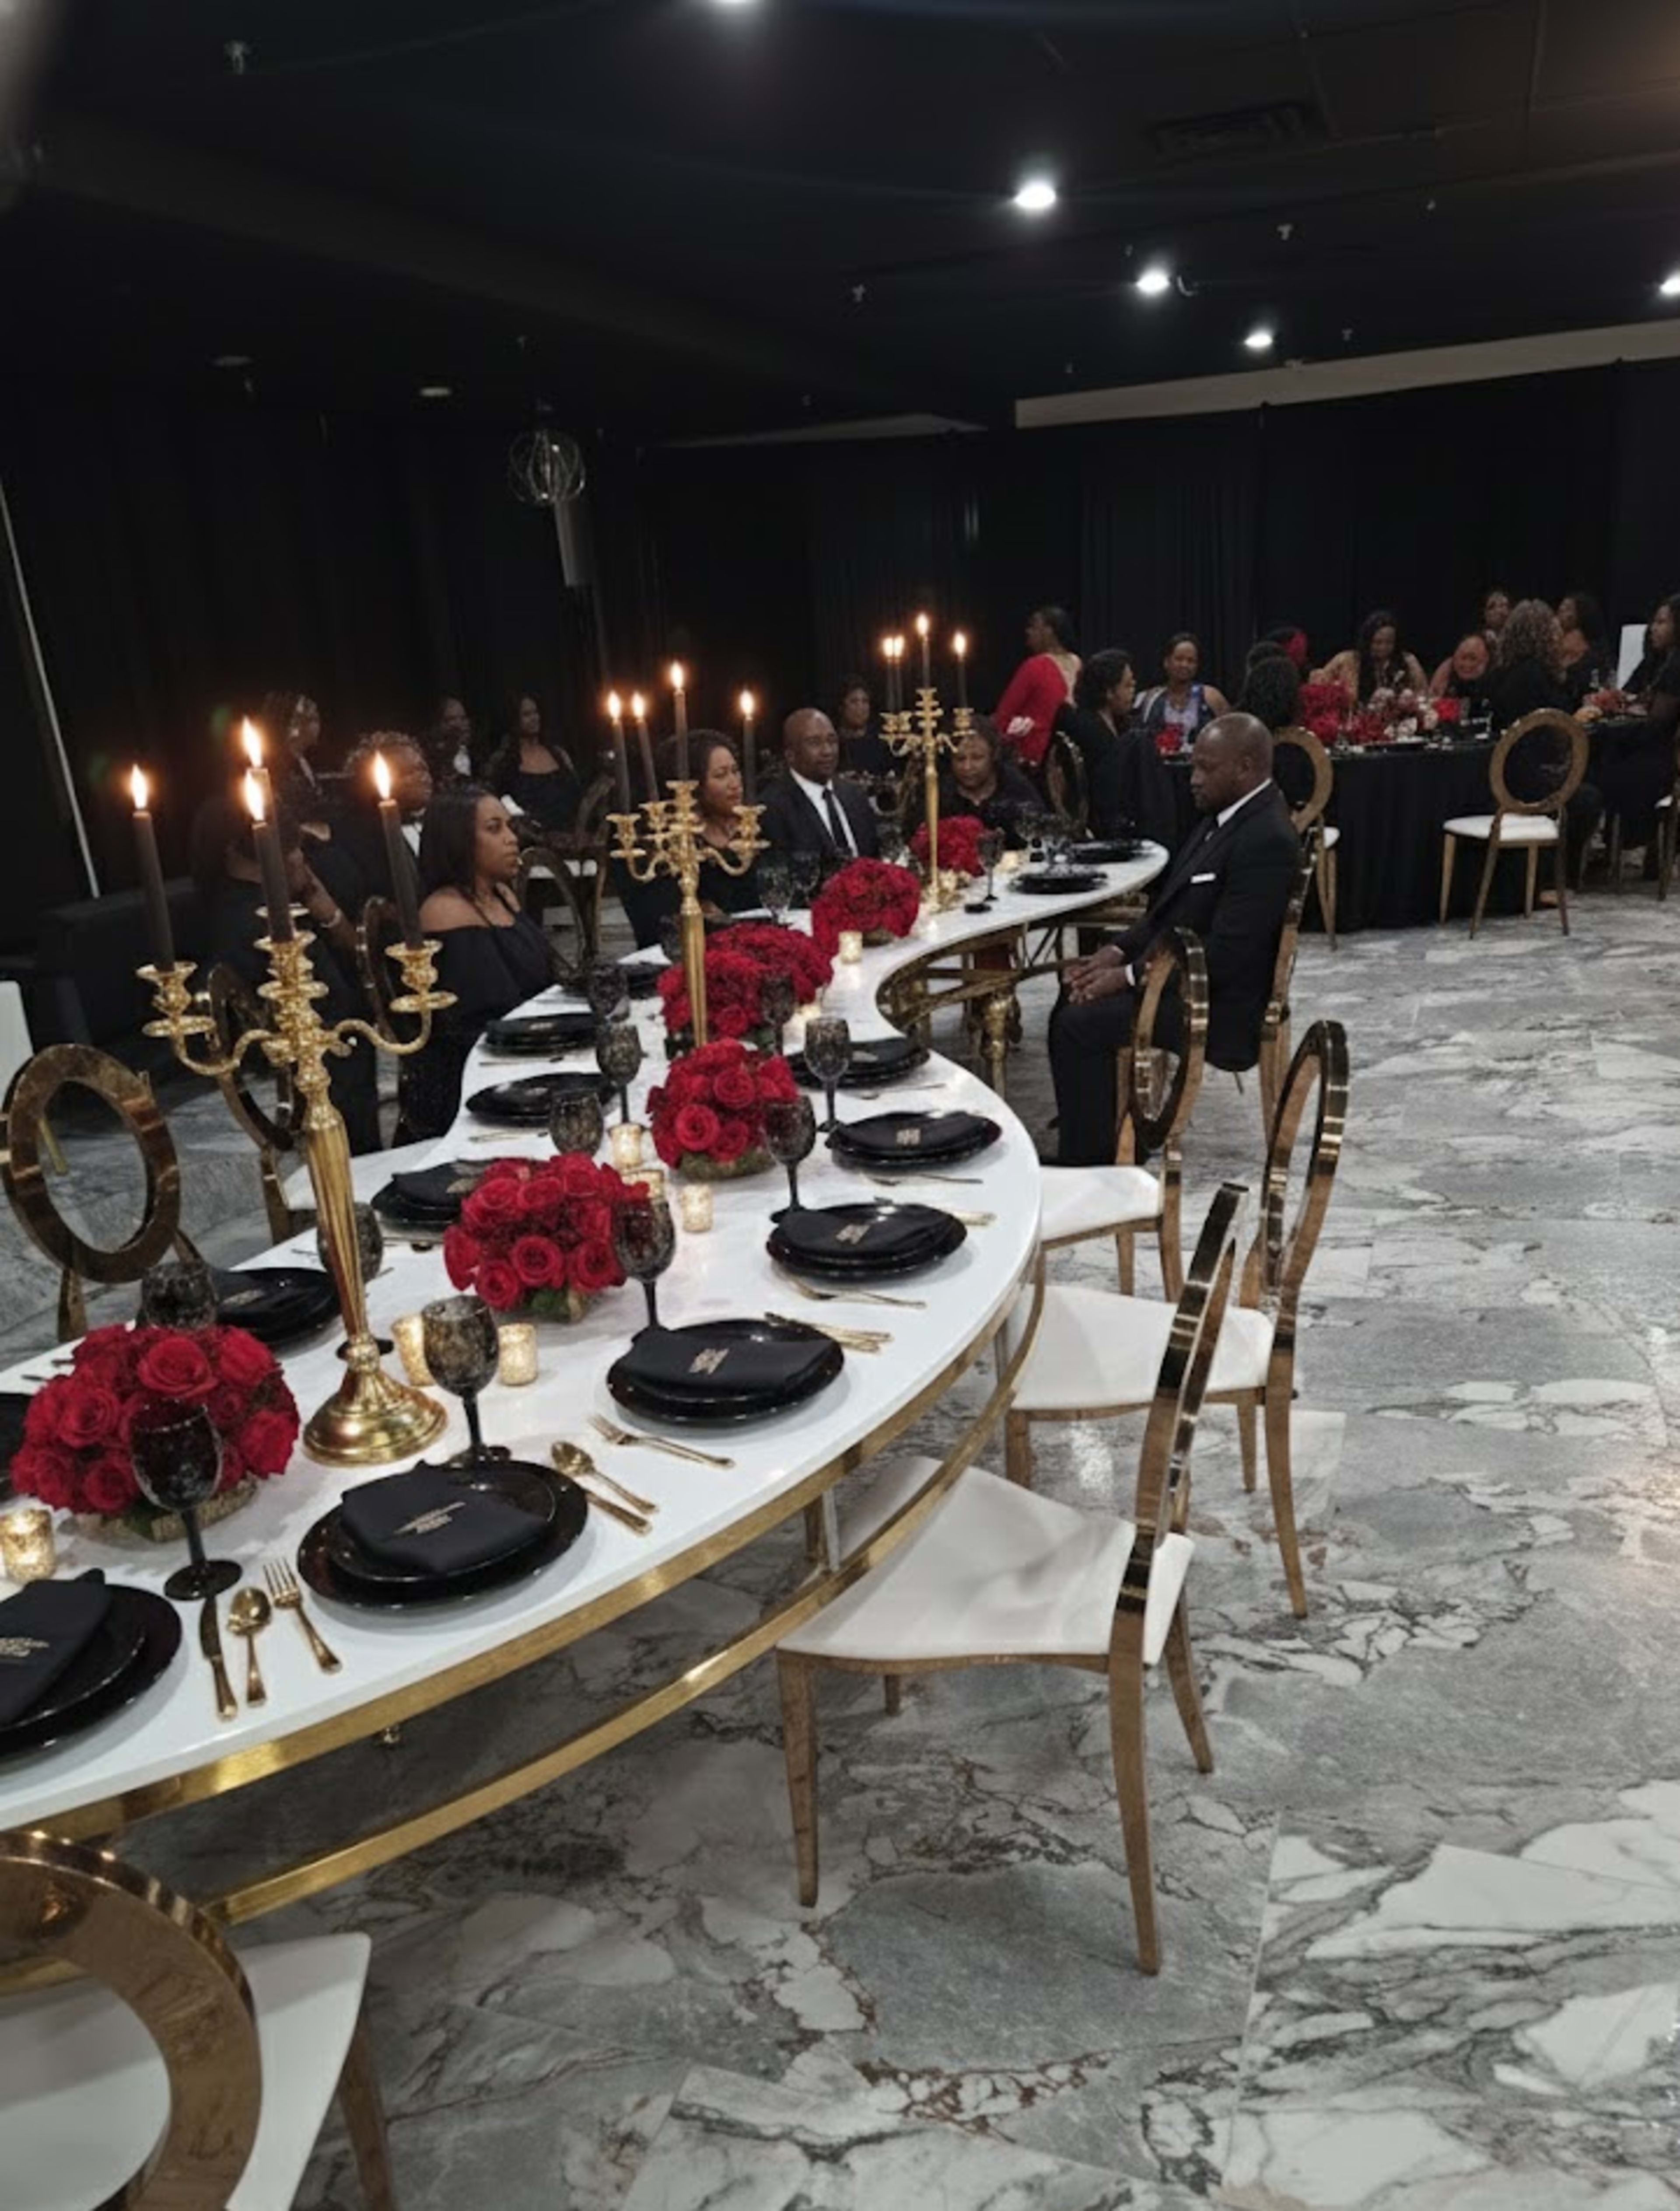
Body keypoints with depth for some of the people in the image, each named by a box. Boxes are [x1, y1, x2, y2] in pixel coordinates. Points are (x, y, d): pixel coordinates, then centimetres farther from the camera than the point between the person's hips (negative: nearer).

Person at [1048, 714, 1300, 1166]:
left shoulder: (1268, 839, -21)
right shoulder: (1228, 816, 9)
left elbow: (1225, 953, -25)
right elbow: (1169, 905, 15)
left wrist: (1129, 976, -20)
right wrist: (1117, 953, 0)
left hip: (1215, 1004, -10)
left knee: (1078, 1024, -18)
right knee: (1077, 996, 12)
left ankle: (1090, 1161, -7)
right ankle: (1098, 1126, 20)